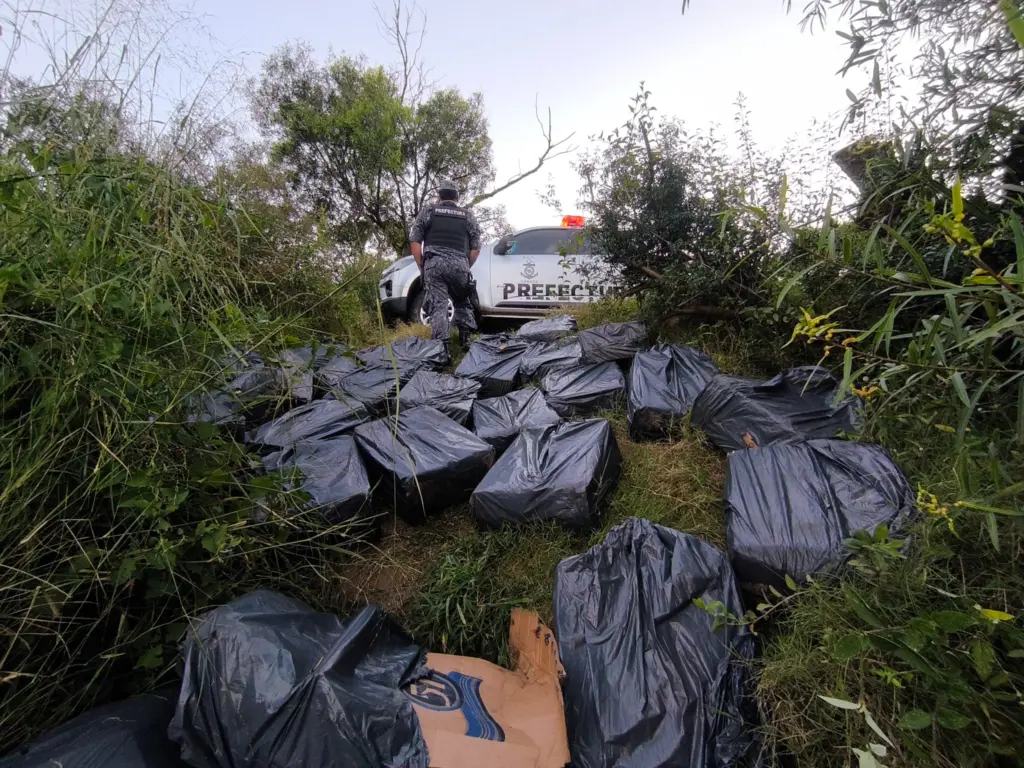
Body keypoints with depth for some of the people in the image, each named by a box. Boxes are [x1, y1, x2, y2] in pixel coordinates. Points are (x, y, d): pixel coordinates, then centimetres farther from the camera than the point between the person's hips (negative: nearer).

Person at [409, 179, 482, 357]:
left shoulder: (428, 211, 15)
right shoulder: (468, 215, 19)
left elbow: (415, 242, 7)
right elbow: (475, 248, 13)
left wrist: (422, 266, 13)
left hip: (434, 263, -1)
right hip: (460, 264, 1)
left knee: (438, 306, -4)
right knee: (463, 302, 21)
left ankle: (441, 348, -12)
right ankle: (465, 338, 12)